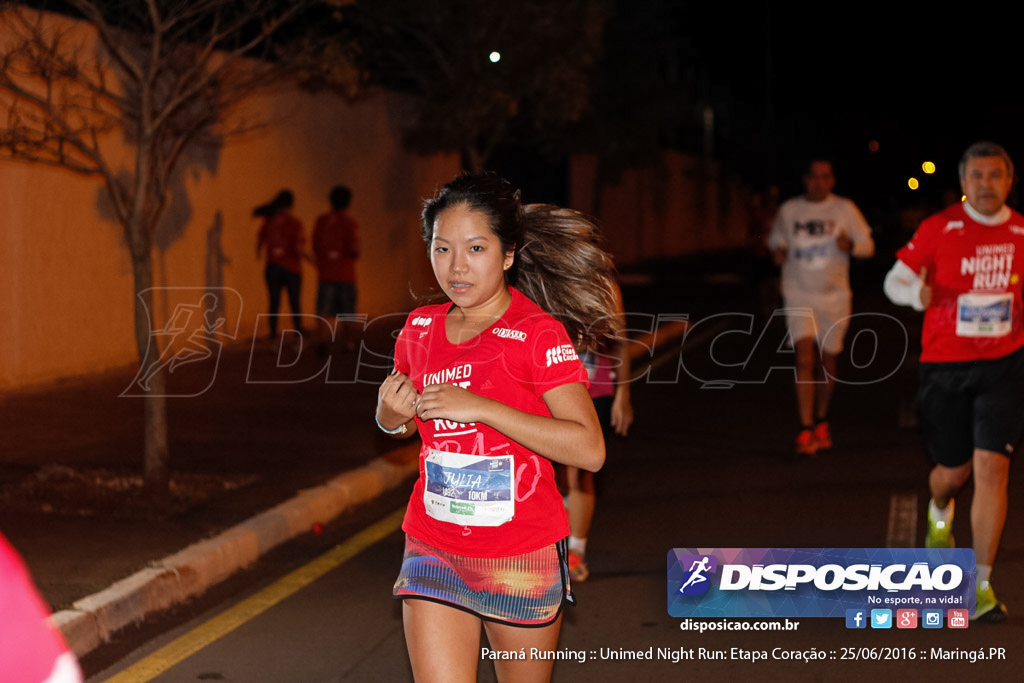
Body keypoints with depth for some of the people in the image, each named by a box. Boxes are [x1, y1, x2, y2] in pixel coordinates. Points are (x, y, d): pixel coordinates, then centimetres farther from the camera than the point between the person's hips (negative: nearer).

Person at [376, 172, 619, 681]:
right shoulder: (420, 328, 3)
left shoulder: (538, 333, -12)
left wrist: (480, 407, -26)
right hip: (433, 552, 3)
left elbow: (590, 449, -22)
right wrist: (390, 414, -4)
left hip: (523, 561, -3)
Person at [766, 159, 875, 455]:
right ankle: (806, 431, -17)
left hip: (834, 297, 1)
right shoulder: (788, 210, 2)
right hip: (799, 296, -1)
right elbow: (776, 240, 17)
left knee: (827, 363, 10)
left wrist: (851, 245, -19)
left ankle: (821, 422, 31)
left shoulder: (845, 209, 0)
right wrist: (779, 251, -7)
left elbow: (868, 246, 3)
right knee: (805, 360, -16)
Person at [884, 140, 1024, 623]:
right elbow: (894, 280, 2)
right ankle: (939, 511, 50)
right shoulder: (938, 229, -4)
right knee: (953, 471, 10)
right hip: (944, 366, 0)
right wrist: (916, 293, -20)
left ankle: (982, 584, -4)